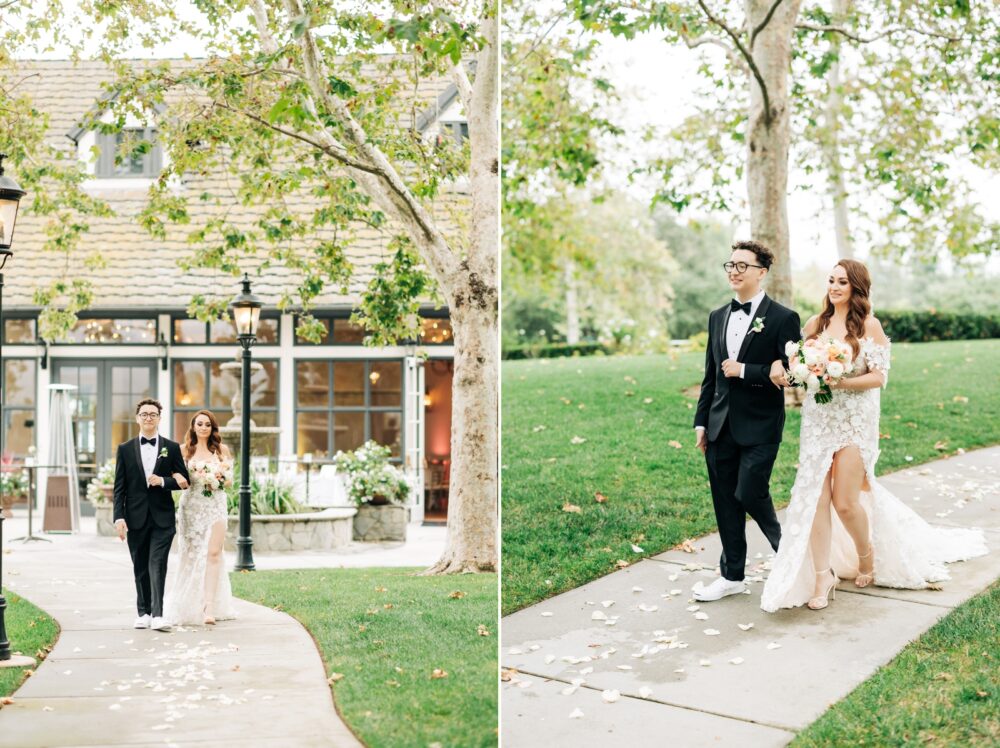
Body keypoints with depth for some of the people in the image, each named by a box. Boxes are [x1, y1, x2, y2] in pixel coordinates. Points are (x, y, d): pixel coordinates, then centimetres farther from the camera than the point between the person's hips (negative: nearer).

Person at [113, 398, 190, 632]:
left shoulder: (172, 448, 6)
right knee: (140, 568, 9)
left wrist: (163, 481, -11)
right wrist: (119, 517, -5)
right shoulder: (125, 449, 6)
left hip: (162, 517, -2)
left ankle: (157, 614, -17)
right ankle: (143, 613, 18)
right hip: (136, 518, 2)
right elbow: (119, 487, 3)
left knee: (157, 565, -11)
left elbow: (184, 479, 7)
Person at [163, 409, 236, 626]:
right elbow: (176, 474, 5)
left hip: (216, 504, -1)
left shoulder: (222, 450, 8)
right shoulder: (185, 449, 7)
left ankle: (210, 608, -18)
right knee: (191, 554, 3)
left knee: (213, 553, -13)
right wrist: (179, 480, -17)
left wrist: (219, 479, -11)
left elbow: (230, 480, 9)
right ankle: (190, 605, 16)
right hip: (191, 505, 1)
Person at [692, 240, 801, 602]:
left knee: (749, 494, -8)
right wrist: (701, 421, 12)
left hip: (759, 426, -6)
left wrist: (744, 371, -16)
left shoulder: (783, 318, -6)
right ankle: (732, 575, 20)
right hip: (721, 426, 6)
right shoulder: (718, 317, 12)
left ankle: (785, 546, 23)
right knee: (725, 501, 8)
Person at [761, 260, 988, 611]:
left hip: (854, 421, -3)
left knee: (845, 503, -5)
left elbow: (879, 376, -7)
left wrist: (840, 383, -20)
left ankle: (867, 553, 25)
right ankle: (822, 576, 5)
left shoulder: (869, 325, -4)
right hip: (817, 420, 3)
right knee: (816, 499, -3)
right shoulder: (815, 324, 7)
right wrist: (788, 375, -10)